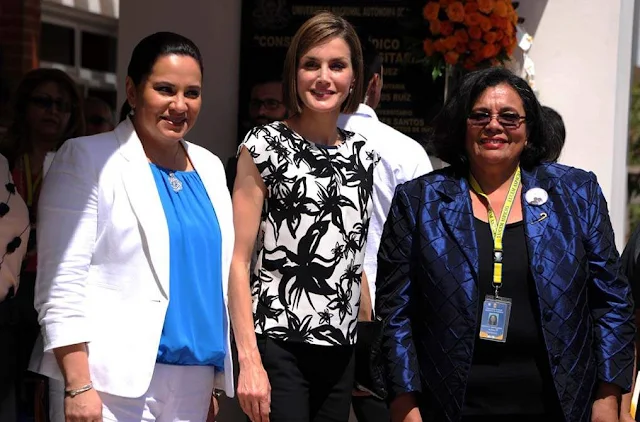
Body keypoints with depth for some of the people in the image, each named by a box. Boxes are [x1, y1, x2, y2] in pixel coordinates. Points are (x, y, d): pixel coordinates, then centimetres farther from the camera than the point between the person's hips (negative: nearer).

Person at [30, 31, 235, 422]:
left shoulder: (210, 167, 14)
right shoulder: (86, 159, -3)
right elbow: (62, 283, -9)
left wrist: (219, 379, 15)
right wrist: (78, 386, -16)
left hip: (195, 382, 5)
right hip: (117, 382, -5)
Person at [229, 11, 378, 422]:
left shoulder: (362, 152, 10)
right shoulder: (266, 145, -3)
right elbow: (239, 259, -7)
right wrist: (249, 360, -14)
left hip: (342, 351, 5)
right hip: (279, 346, -5)